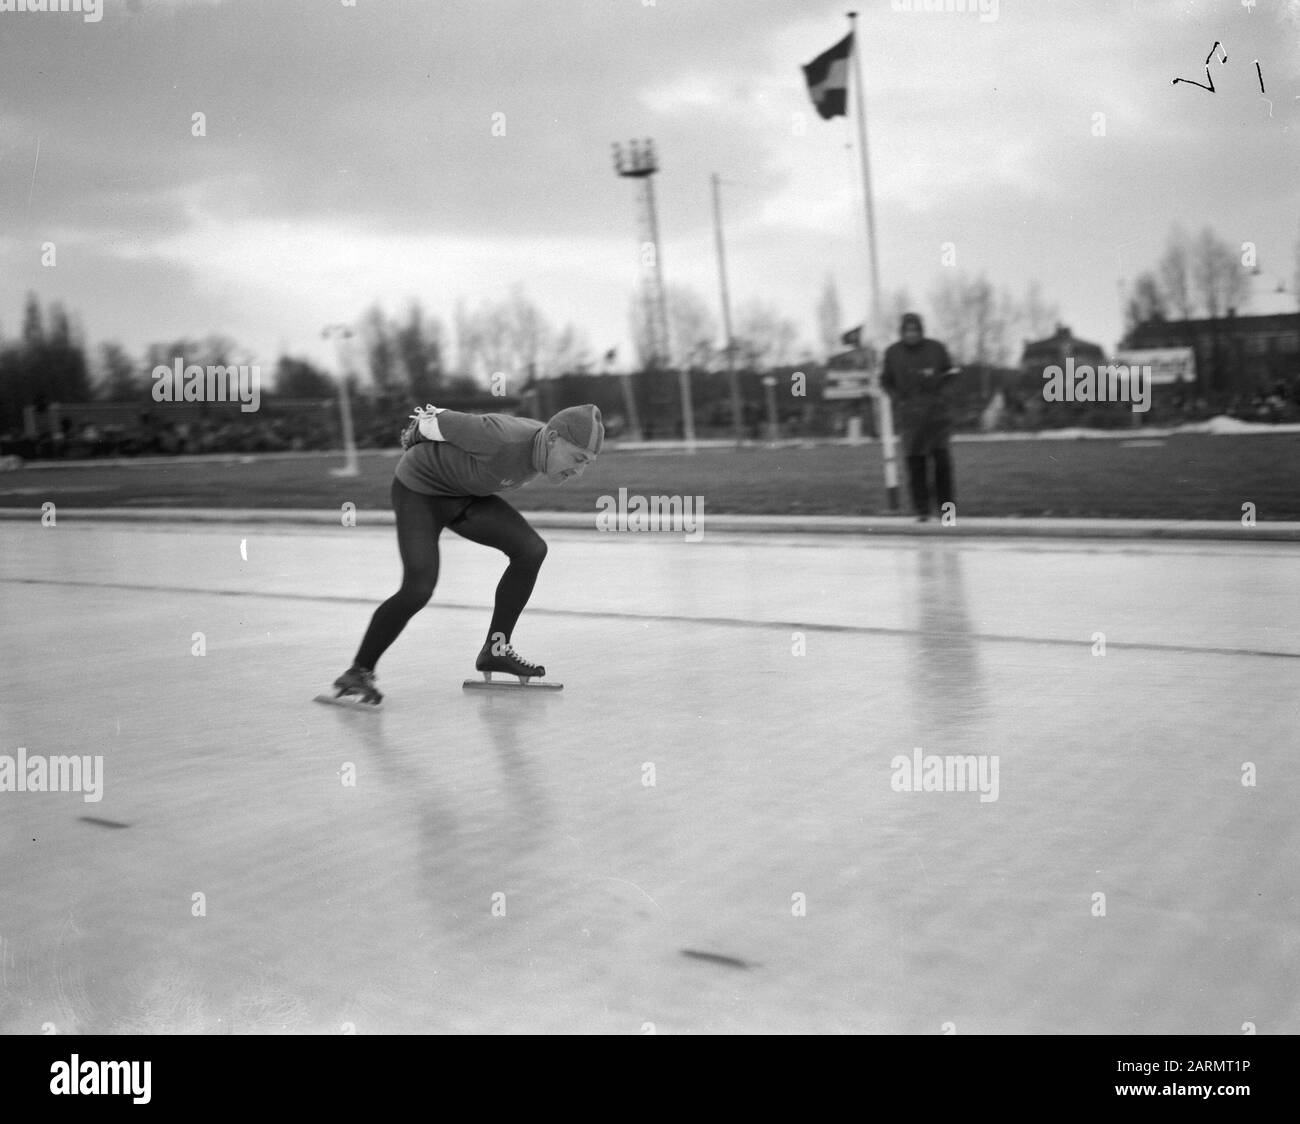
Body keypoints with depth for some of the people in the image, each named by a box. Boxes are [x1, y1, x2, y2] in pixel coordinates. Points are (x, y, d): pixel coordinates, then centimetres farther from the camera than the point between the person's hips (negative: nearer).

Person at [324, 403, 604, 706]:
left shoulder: (545, 447, -11)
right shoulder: (500, 439, -36)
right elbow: (437, 421, -22)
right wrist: (415, 435, 0)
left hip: (465, 495, 8)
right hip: (418, 490, -8)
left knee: (531, 550, -7)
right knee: (418, 589, -21)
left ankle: (496, 649, 5)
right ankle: (358, 674, -4)